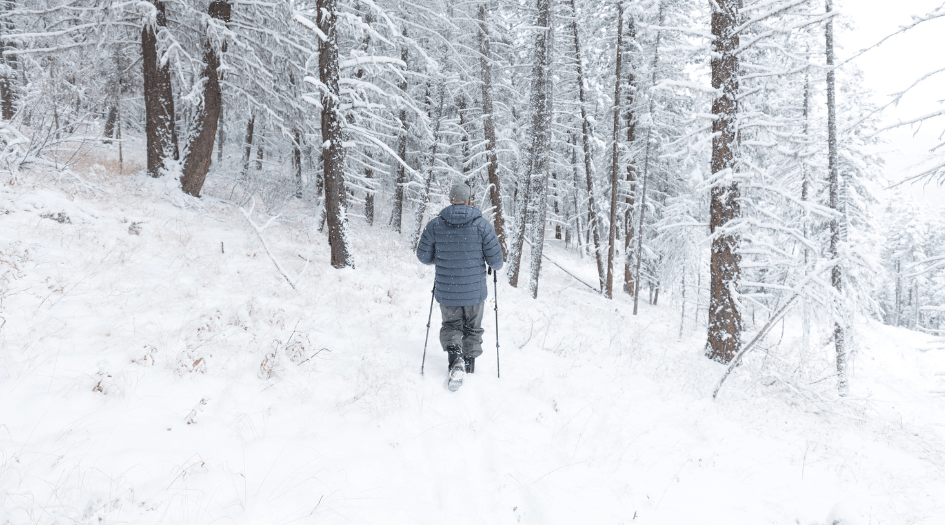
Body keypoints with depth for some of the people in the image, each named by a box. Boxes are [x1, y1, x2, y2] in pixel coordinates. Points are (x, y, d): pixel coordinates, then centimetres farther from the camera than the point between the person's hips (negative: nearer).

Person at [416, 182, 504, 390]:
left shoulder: (435, 224, -6)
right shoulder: (482, 225, -9)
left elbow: (423, 255, 0)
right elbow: (495, 259, -8)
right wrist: (498, 265, 16)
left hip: (446, 290, 1)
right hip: (475, 289, -1)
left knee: (451, 326, 19)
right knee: (473, 328, 22)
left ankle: (455, 359, -6)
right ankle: (469, 363, 33)